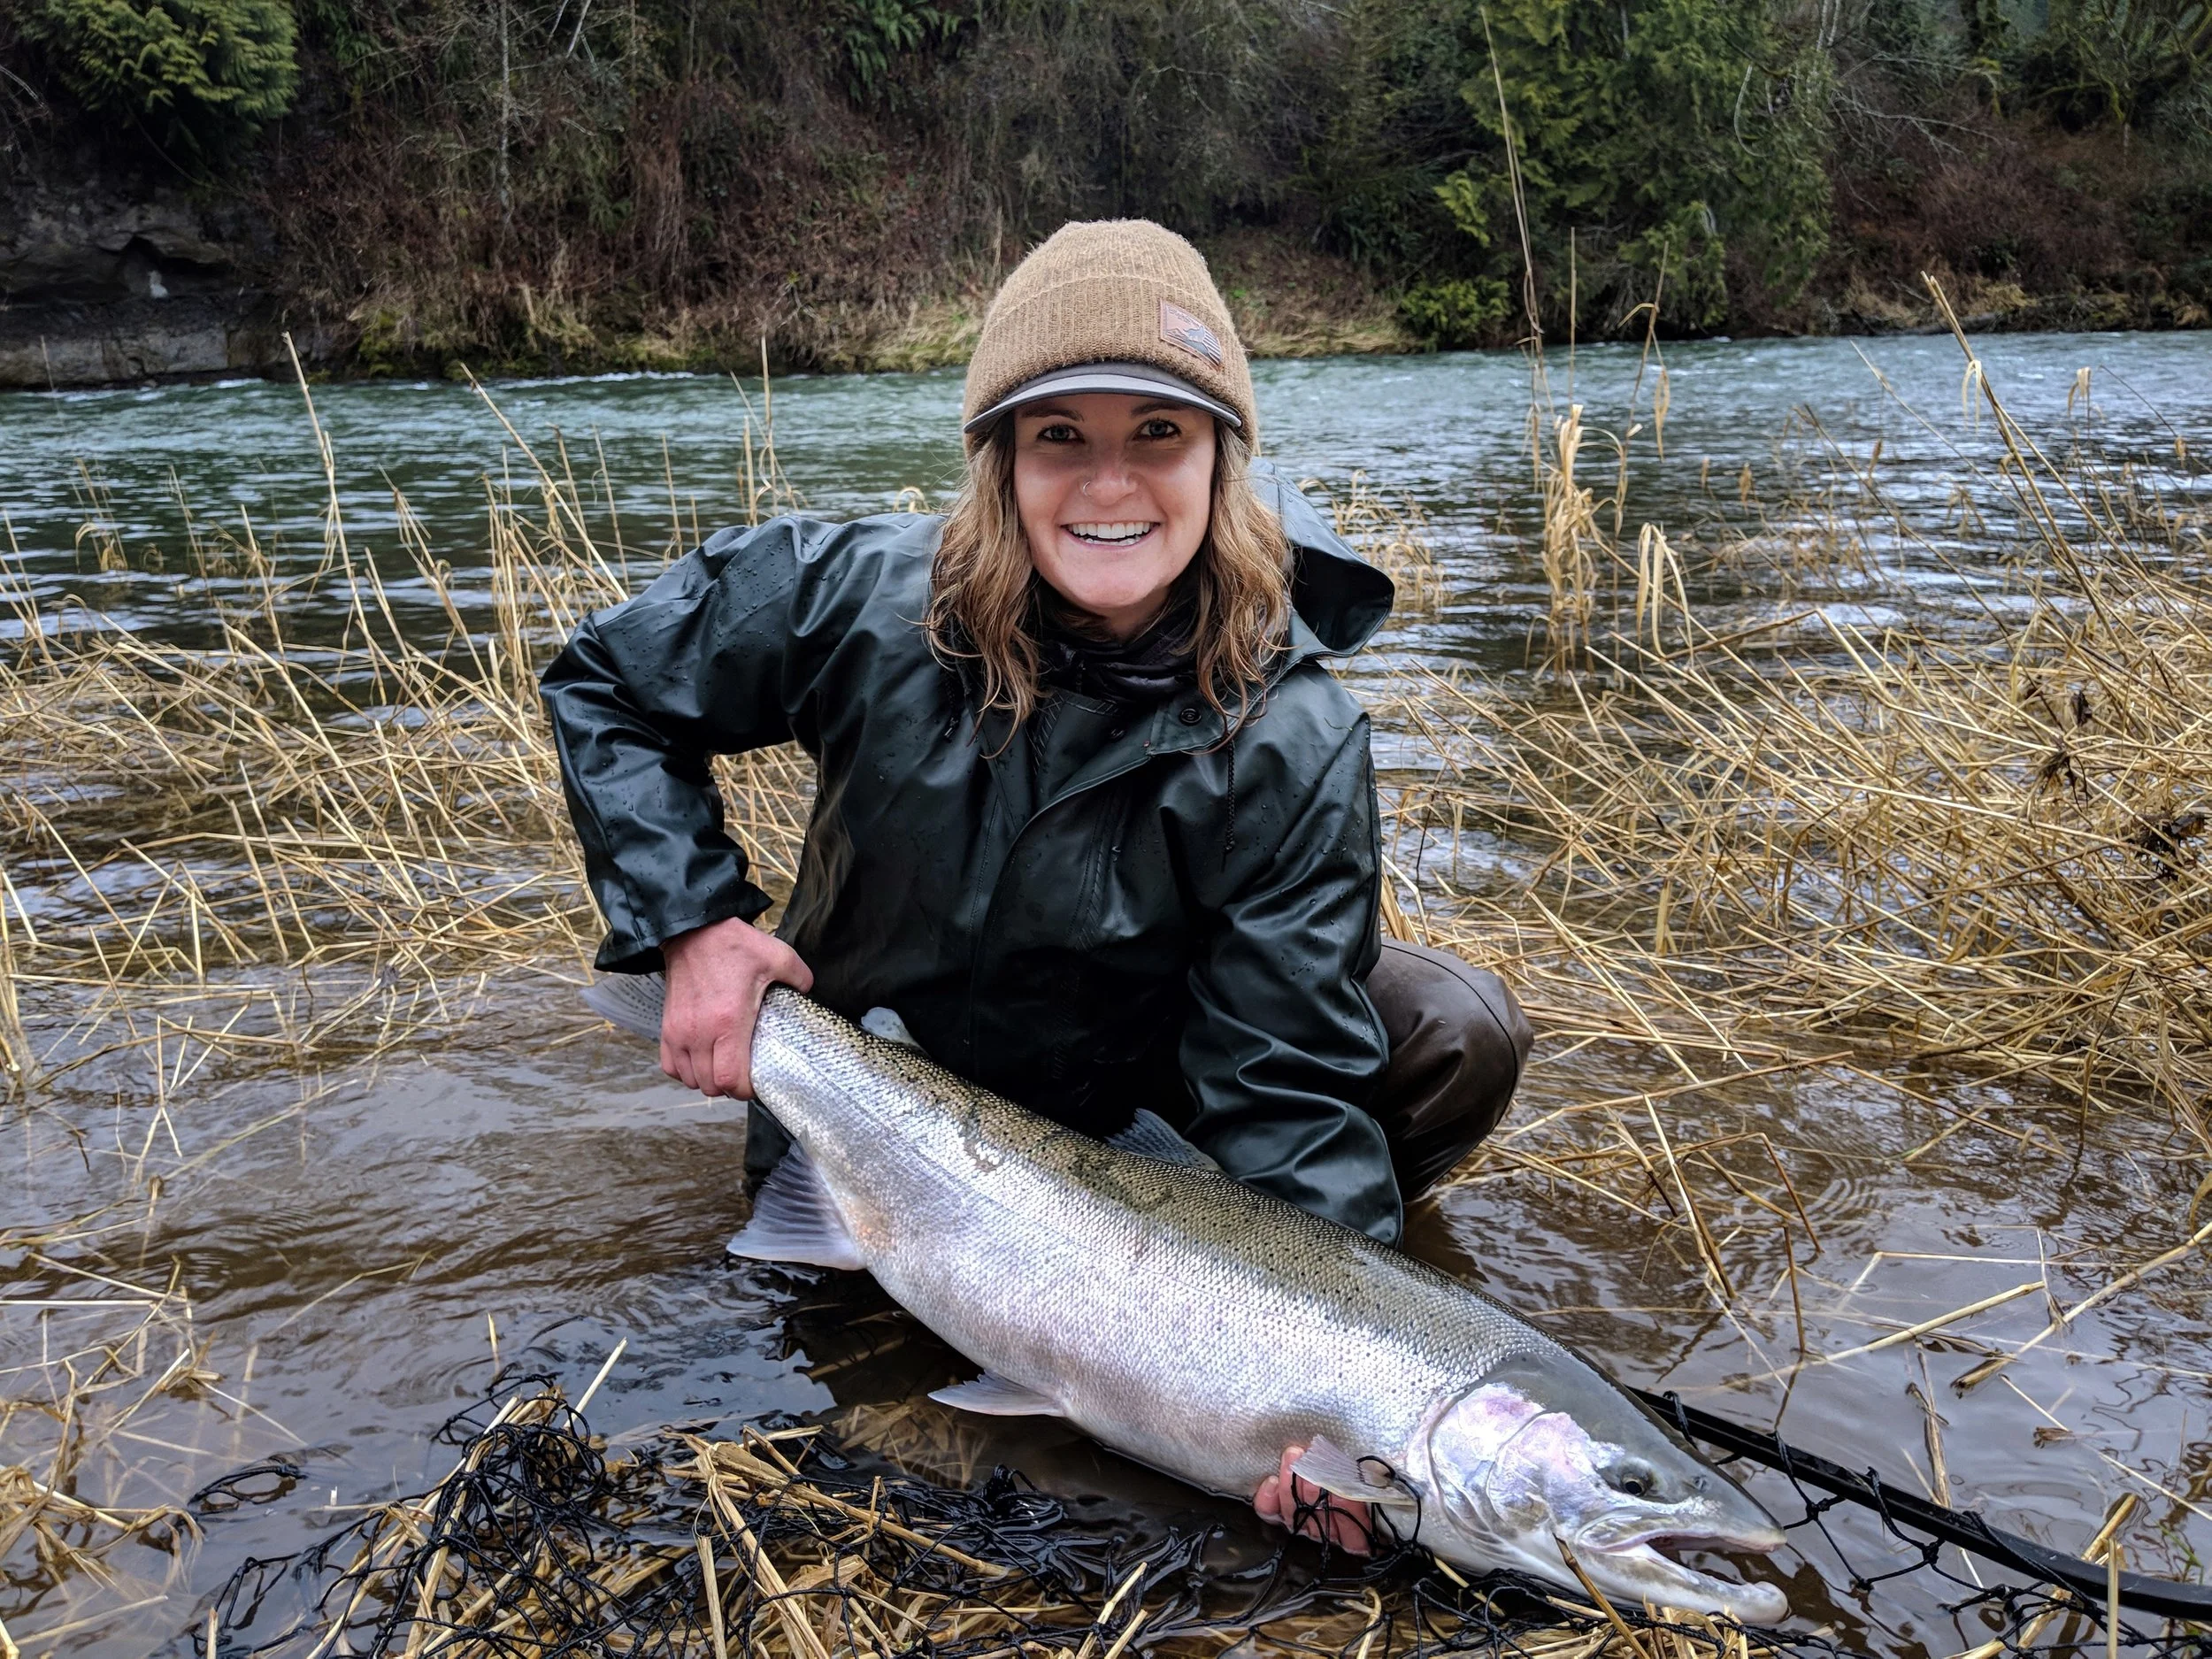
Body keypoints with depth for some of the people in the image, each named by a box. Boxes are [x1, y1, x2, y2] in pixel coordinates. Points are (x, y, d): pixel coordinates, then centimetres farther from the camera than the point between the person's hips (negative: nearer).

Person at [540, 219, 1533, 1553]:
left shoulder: (1292, 742, -26)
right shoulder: (868, 597, -24)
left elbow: (1289, 1081, -26)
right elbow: (607, 686, -8)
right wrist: (692, 927, -19)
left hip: (1134, 1072, -1)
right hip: (870, 1054, 2)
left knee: (1464, 1040, -20)